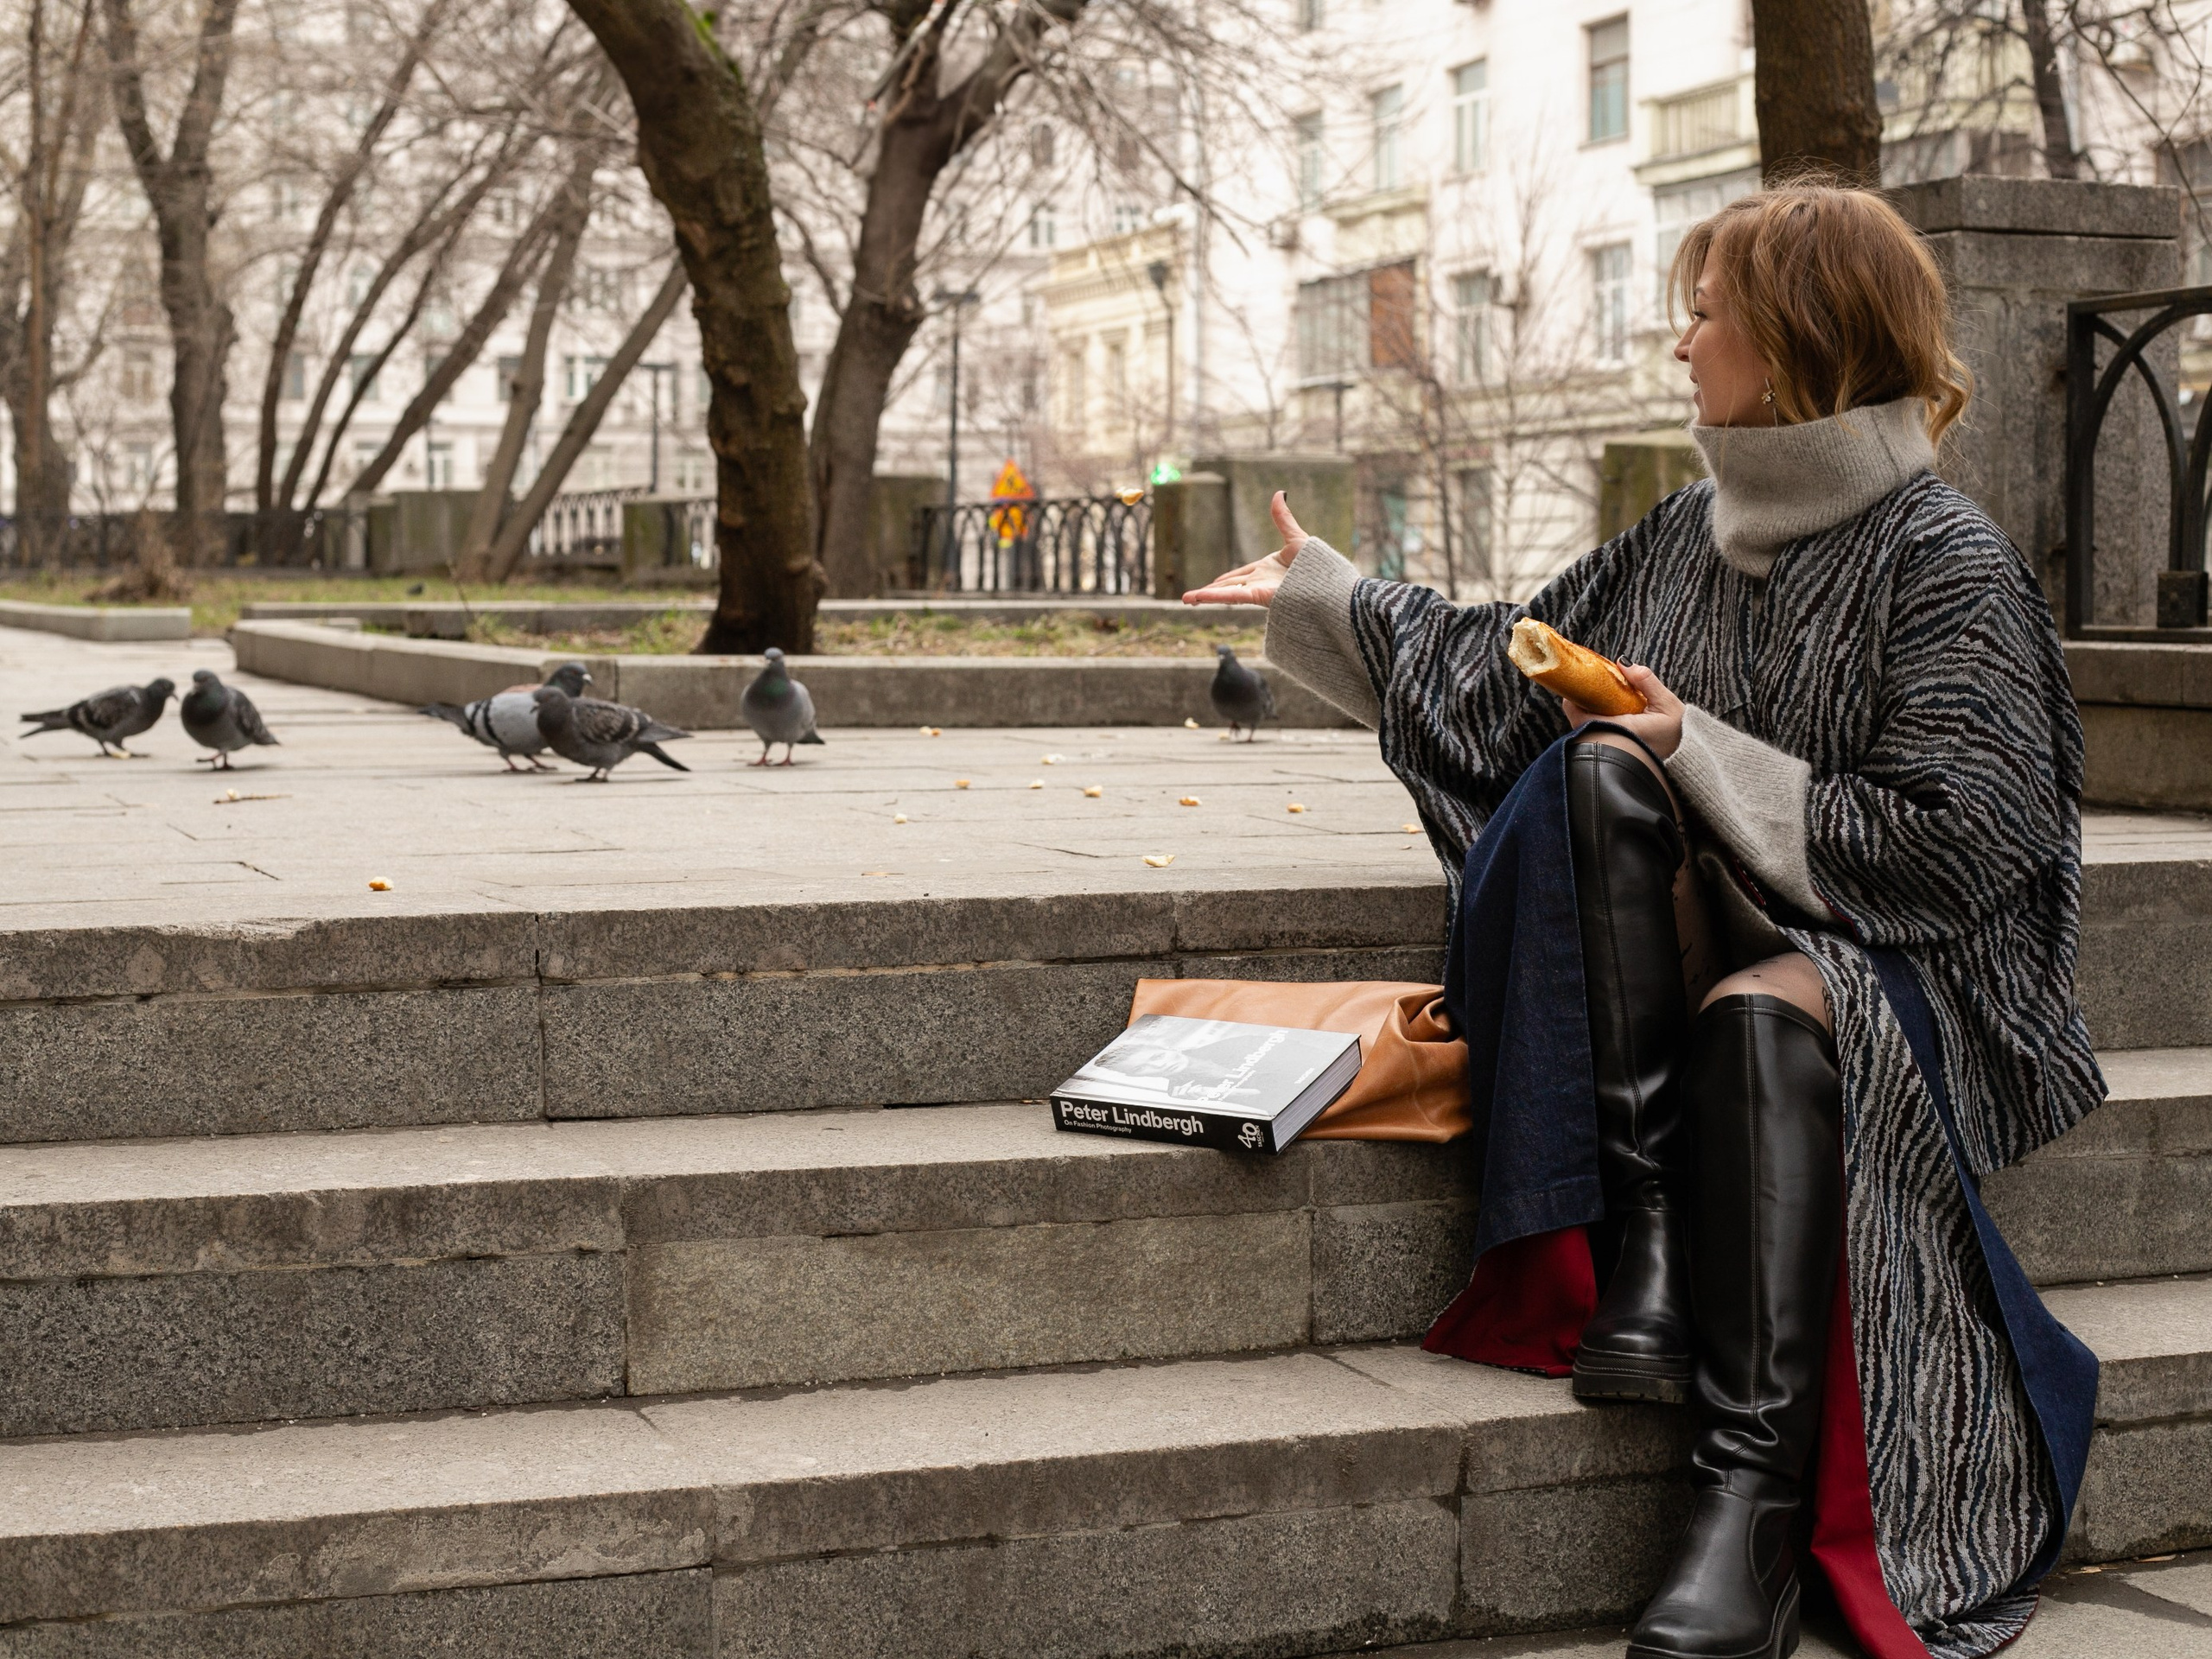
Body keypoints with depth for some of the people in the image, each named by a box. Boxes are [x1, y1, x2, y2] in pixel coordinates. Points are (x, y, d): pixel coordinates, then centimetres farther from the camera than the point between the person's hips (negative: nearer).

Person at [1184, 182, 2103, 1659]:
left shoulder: (1949, 566, -7)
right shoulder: (1688, 537, 13)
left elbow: (1947, 851, -15)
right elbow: (1515, 671, 21)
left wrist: (1702, 756, -14)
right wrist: (1324, 597, 23)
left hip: (1894, 969, -5)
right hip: (1686, 943, 5)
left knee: (1767, 1014, -40)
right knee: (1597, 773, -24)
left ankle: (1753, 1504, -40)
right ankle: (1637, 1243, -30)